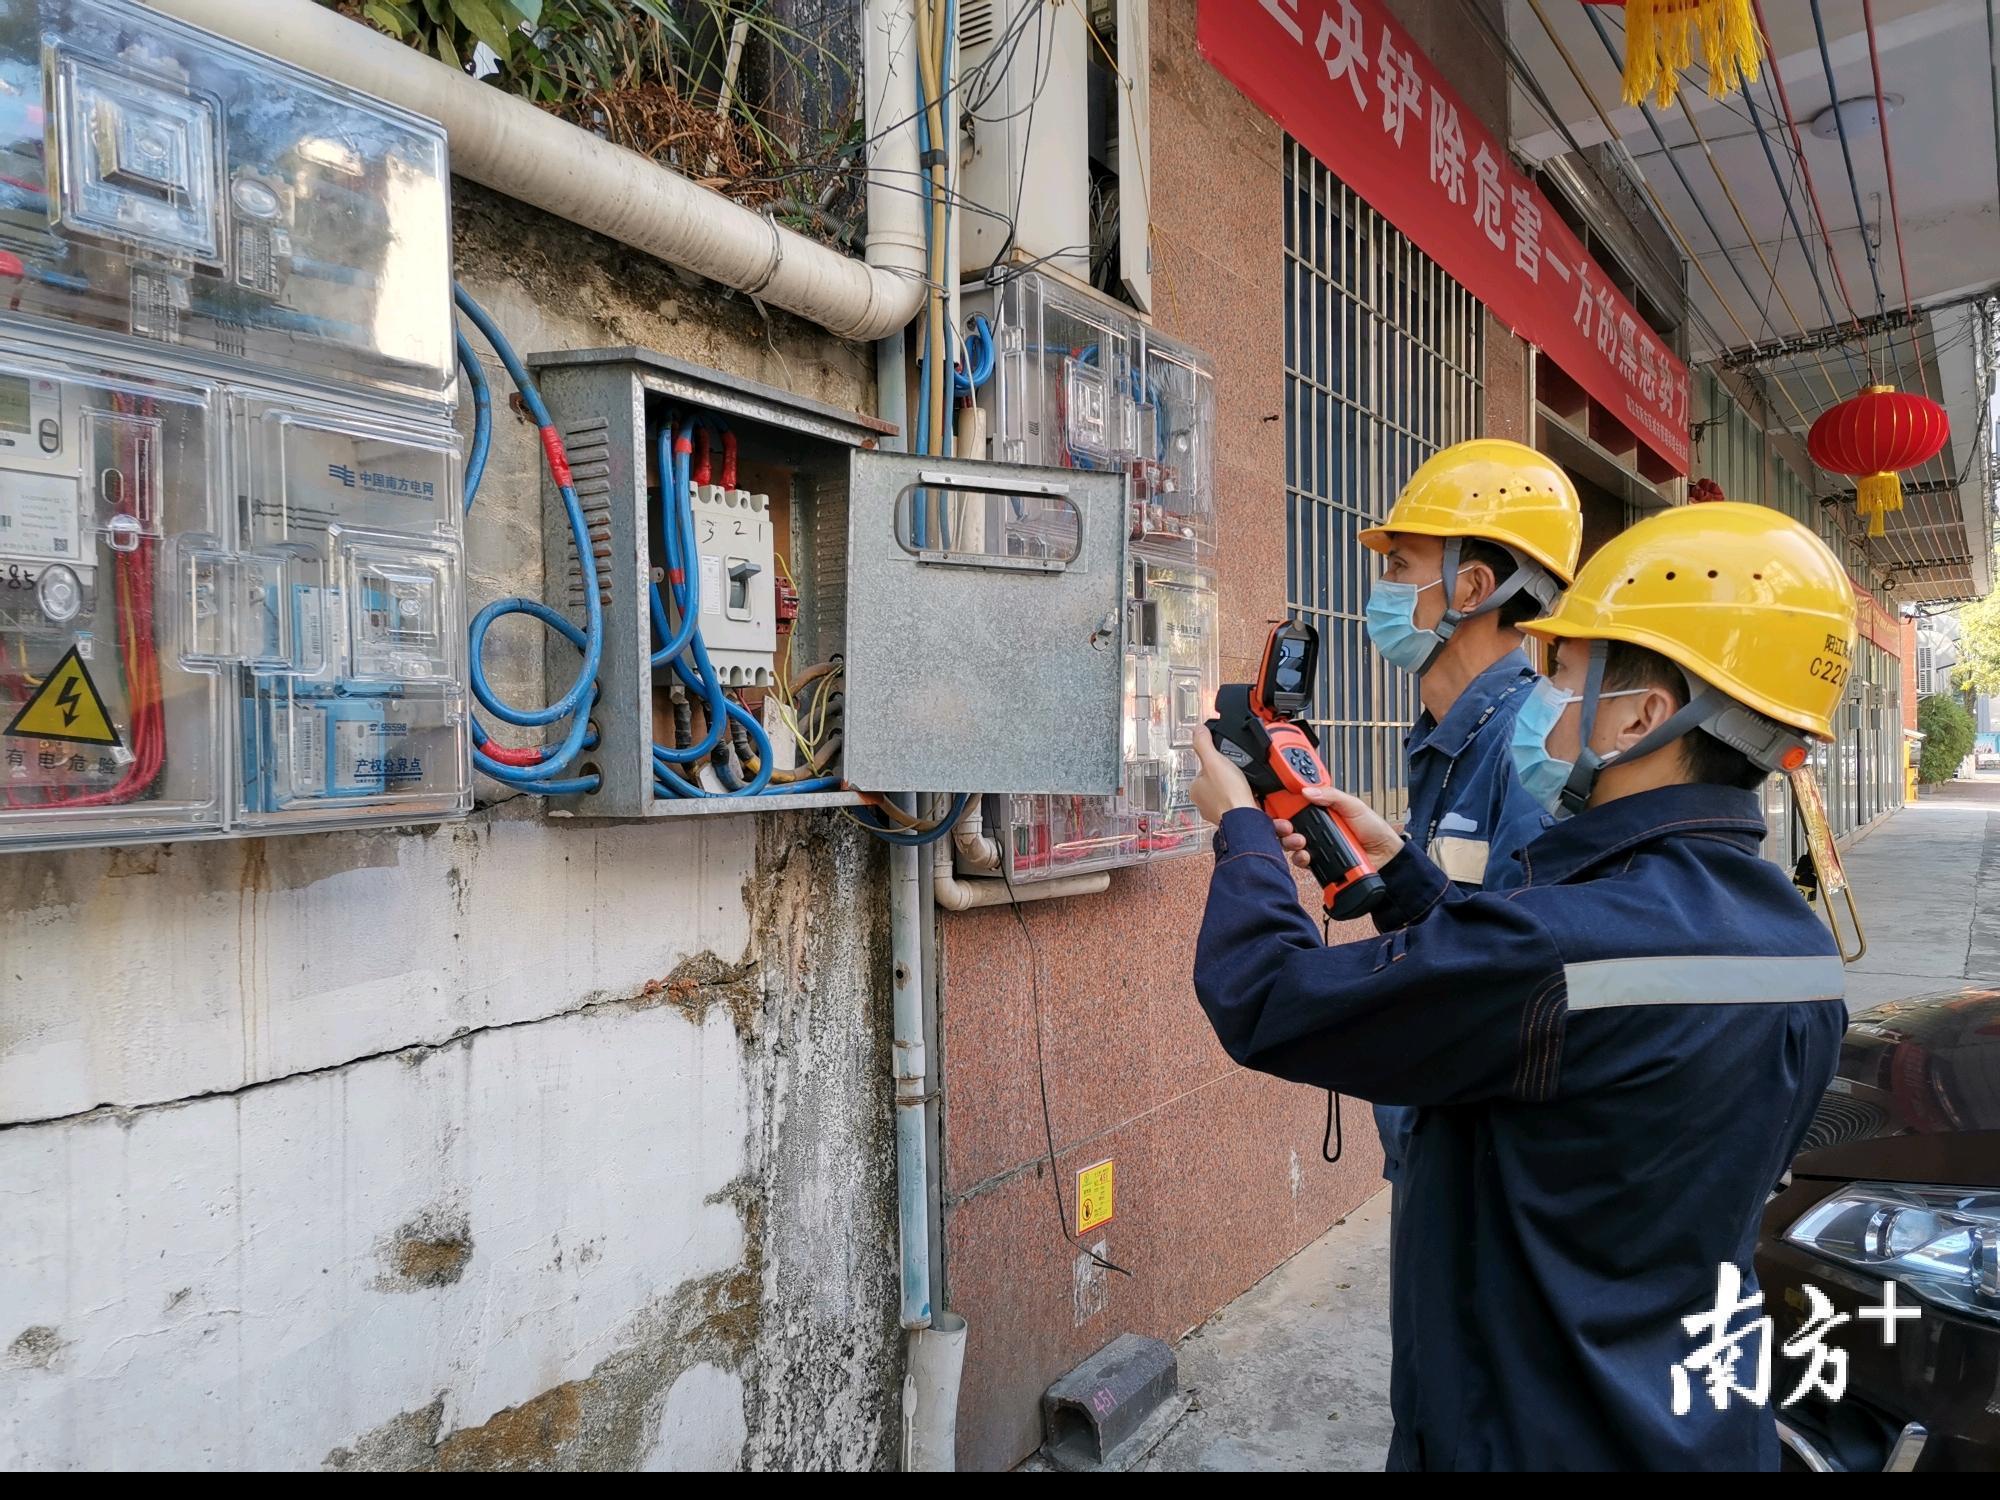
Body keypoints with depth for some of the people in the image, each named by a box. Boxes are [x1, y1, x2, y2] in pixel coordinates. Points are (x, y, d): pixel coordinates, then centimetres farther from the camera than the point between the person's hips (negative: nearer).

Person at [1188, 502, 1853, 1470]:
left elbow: (1265, 1003, -24)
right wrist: (1398, 866, 8)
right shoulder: (1794, 941, -3)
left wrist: (1242, 833, -8)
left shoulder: (1559, 944, -33)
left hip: (1532, 1438, -7)